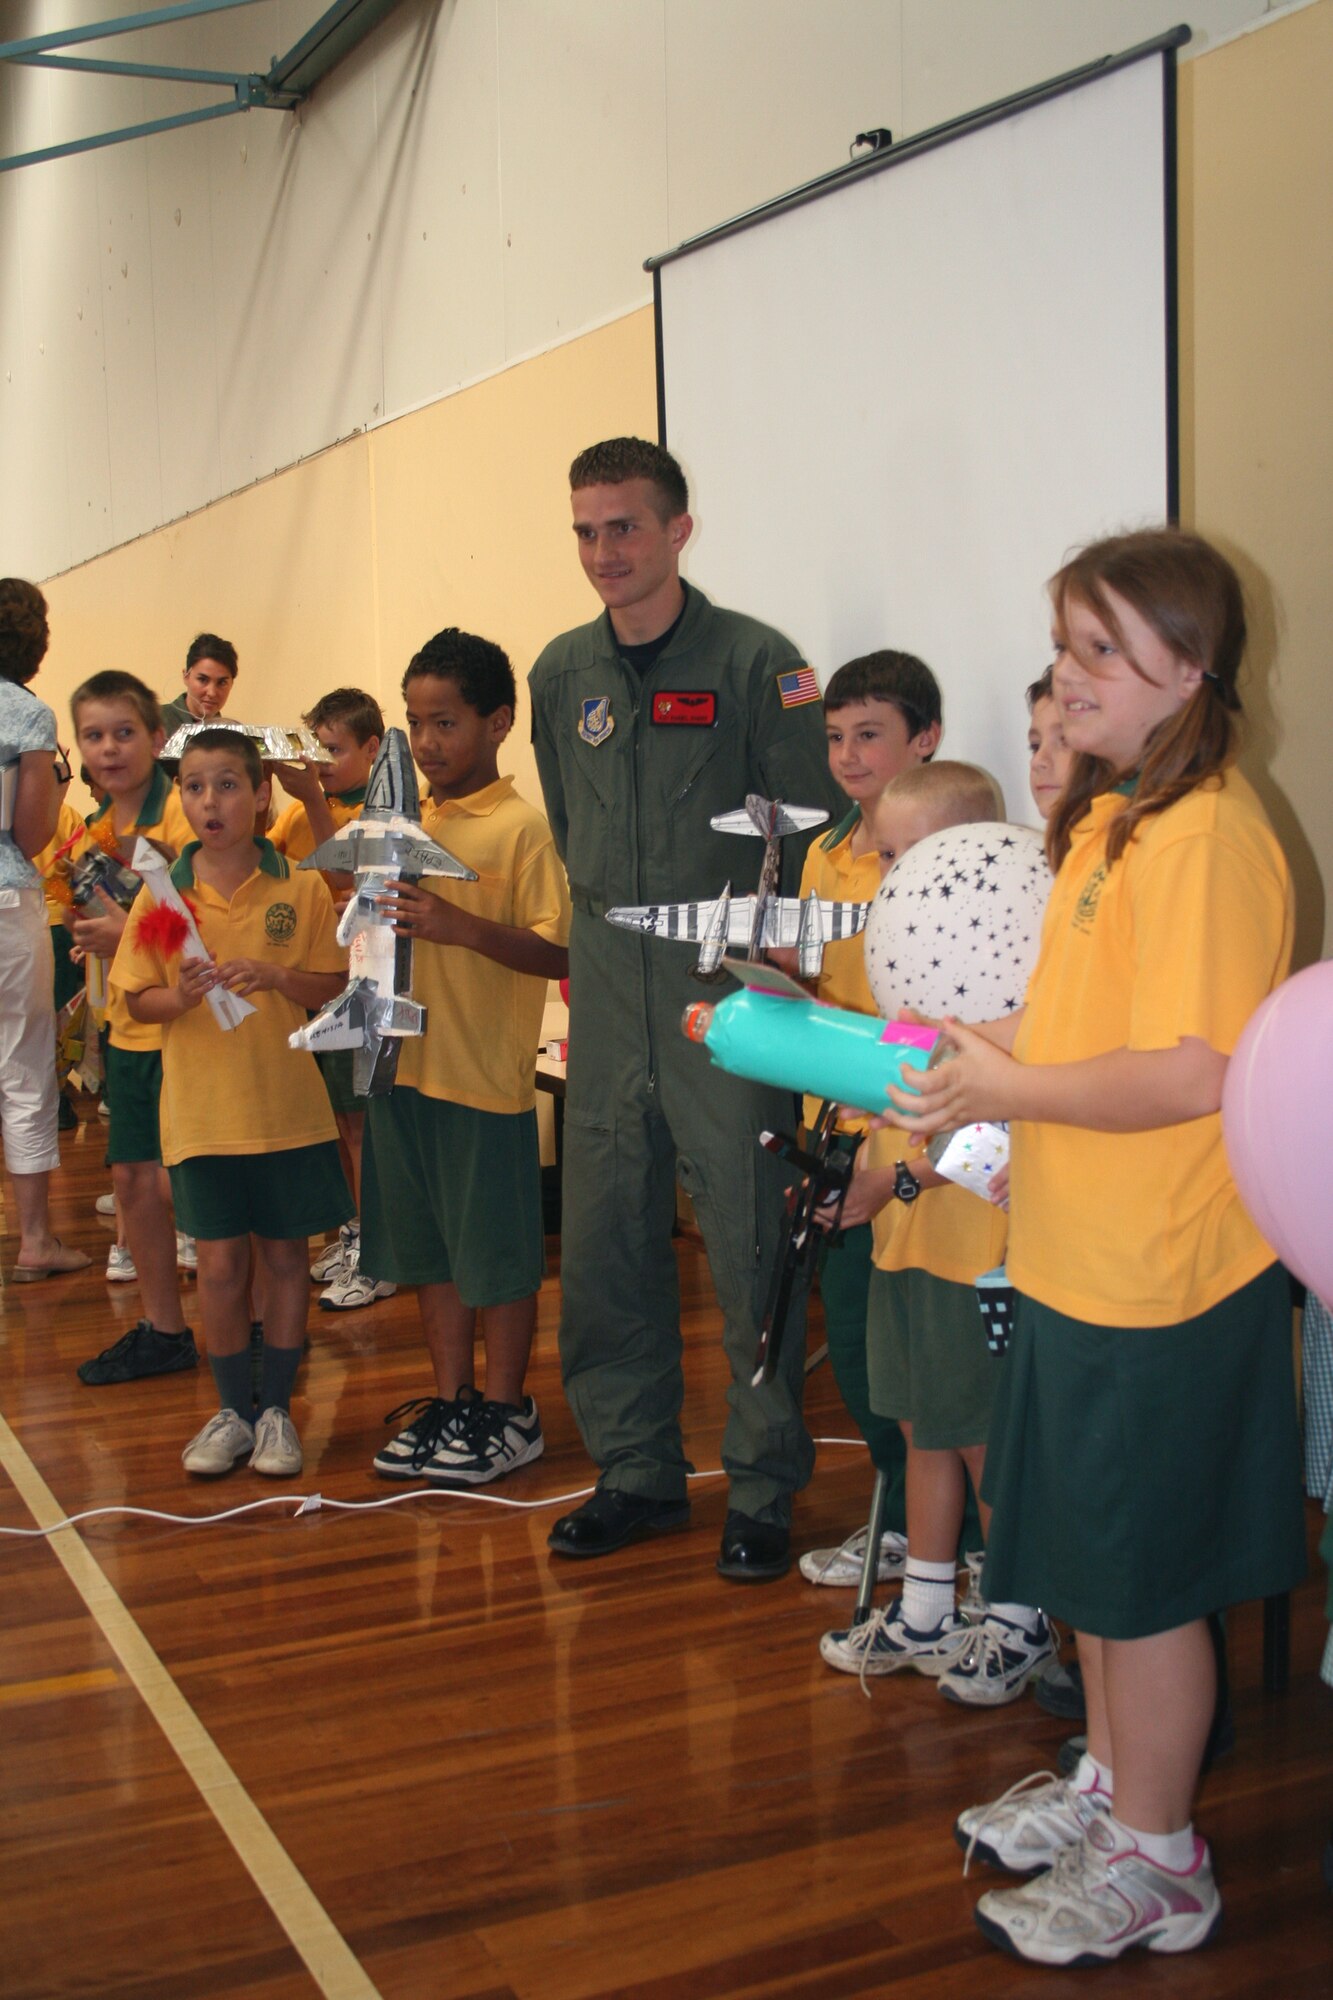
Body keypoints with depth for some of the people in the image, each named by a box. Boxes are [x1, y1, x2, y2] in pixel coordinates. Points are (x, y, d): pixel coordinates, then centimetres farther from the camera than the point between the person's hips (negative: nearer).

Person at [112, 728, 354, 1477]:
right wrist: (184, 995, -18)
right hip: (201, 1111, 1)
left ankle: (277, 1409, 22)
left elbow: (336, 988, -2)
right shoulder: (163, 895, 0)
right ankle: (232, 1411, 22)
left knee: (285, 1256, 8)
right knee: (221, 1261, 6)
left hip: (288, 1106, 0)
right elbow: (139, 999, 2)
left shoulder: (301, 888, -4)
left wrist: (275, 977, -20)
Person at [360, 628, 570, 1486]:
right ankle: (451, 1400, 29)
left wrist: (462, 927, -28)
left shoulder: (523, 826, -11)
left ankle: (507, 1411, 20)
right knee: (429, 1247, 16)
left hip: (487, 1076, -7)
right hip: (406, 1062, 7)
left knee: (498, 1254, 5)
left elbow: (558, 951, -17)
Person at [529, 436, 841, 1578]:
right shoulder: (563, 671, 11)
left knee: (750, 1242, -1)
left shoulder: (754, 660, -5)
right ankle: (636, 1471, 25)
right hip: (606, 991, 5)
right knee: (604, 1238, 9)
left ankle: (765, 1485, 14)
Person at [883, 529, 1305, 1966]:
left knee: (1142, 1580, 8)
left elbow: (1194, 1075, -27)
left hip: (1157, 1283, -9)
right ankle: (1109, 1782, 43)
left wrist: (1008, 1089, -18)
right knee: (1090, 1559, 23)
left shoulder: (1202, 837, -22)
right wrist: (991, 1050, 8)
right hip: (1083, 1264, 9)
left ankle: (1156, 1862, 27)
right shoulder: (1109, 818, 10)